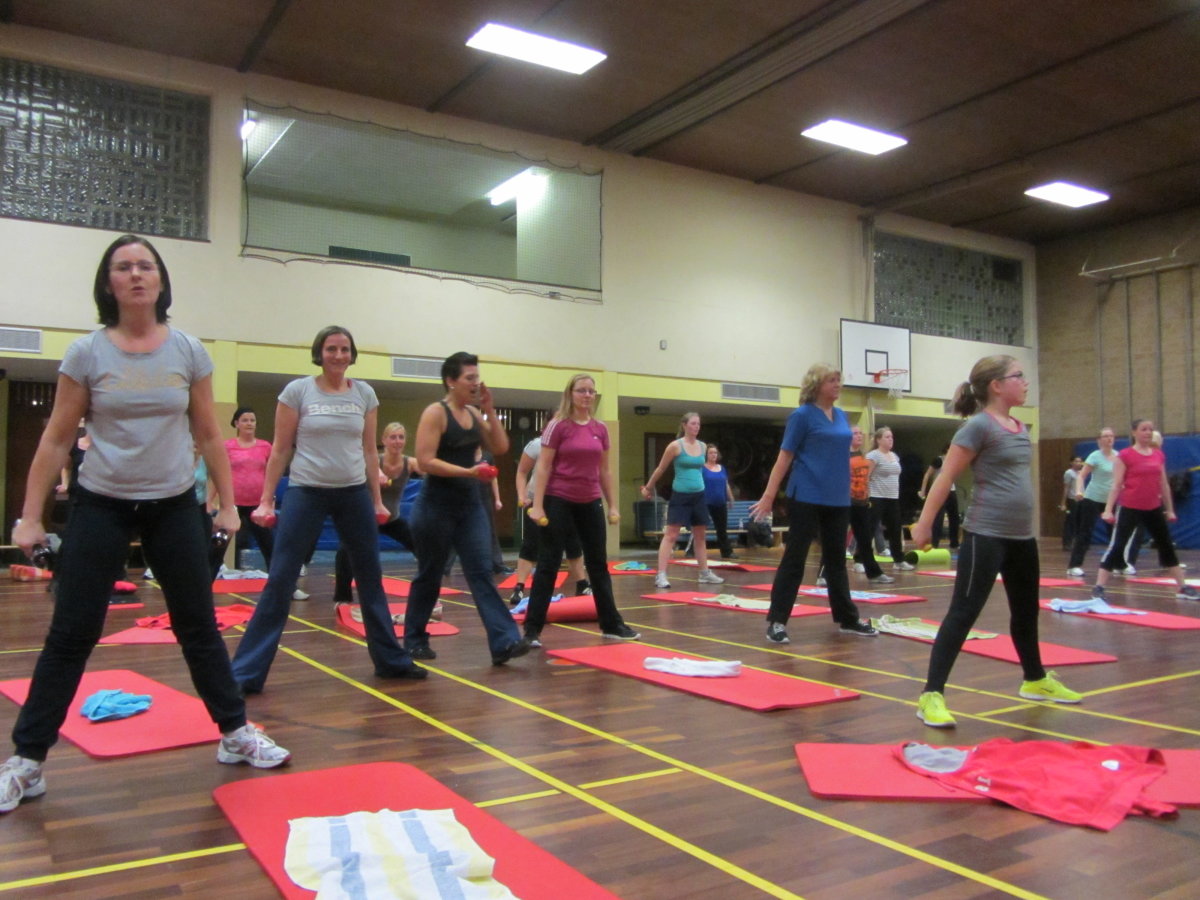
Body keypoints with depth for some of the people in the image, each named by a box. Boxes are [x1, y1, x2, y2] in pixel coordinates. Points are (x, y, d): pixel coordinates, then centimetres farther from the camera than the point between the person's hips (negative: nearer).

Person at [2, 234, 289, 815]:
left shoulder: (189, 351, -1)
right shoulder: (86, 353, -5)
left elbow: (208, 435, 4)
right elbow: (56, 440, -2)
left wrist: (229, 506, 2)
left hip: (173, 506, 1)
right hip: (101, 506, -1)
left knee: (199, 627, 9)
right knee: (71, 635, 3)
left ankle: (236, 735, 21)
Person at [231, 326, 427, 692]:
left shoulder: (364, 393, 5)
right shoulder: (297, 391, -4)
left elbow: (369, 450, 9)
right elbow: (280, 450, -1)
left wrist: (376, 501, 8)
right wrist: (266, 500, -4)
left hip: (354, 493, 3)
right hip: (306, 492, -3)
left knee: (371, 577, 11)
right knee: (280, 581, -3)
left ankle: (391, 659, 23)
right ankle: (246, 671, 5)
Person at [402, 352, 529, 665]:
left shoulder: (475, 414, 10)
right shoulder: (435, 412, -11)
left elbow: (500, 448, 6)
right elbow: (425, 461, -18)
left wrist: (489, 410, -1)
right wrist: (468, 471, -26)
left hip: (470, 504, 6)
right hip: (437, 505, -6)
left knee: (482, 573, -3)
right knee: (429, 576, 6)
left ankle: (503, 642, -10)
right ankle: (414, 639, 24)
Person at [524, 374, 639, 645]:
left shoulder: (600, 429, 7)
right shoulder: (558, 426, -7)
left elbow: (604, 470, 13)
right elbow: (543, 467, -9)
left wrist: (612, 505, 12)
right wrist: (537, 505, -15)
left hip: (590, 503, 5)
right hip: (559, 502, -5)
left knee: (598, 564, 13)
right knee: (548, 565, -1)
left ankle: (612, 625, 23)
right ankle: (532, 630, 6)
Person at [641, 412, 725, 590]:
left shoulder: (702, 446, 7)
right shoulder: (675, 445, -8)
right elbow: (660, 469, 0)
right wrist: (648, 487, 8)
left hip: (698, 495, 6)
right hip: (680, 495, -6)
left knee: (700, 536, 13)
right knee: (671, 535, -9)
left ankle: (705, 573, 22)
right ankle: (661, 575, -9)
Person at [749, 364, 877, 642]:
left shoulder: (842, 416, 11)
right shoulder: (802, 415, -7)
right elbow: (785, 457, -8)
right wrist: (768, 496, -11)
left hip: (838, 499, 6)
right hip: (807, 498, -6)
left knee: (836, 559, 14)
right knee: (794, 558, -3)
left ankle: (847, 618, 24)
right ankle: (776, 621, 3)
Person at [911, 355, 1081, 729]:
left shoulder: (1021, 428, 12)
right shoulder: (979, 425, -12)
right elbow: (946, 477, -12)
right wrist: (924, 524, -13)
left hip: (1022, 536, 8)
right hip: (985, 535, -8)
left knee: (1027, 611, 22)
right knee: (963, 612, -9)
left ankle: (1036, 679, 42)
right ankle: (932, 695, -7)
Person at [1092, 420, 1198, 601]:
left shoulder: (1159, 455, 8)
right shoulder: (1125, 455, -8)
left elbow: (1164, 485, 15)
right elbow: (1116, 485, -10)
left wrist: (1170, 509, 17)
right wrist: (1108, 509, -15)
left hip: (1154, 509, 6)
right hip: (1130, 508, -6)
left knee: (1168, 546, 14)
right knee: (1117, 547, -8)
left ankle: (1182, 588, 26)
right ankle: (1098, 587, -6)